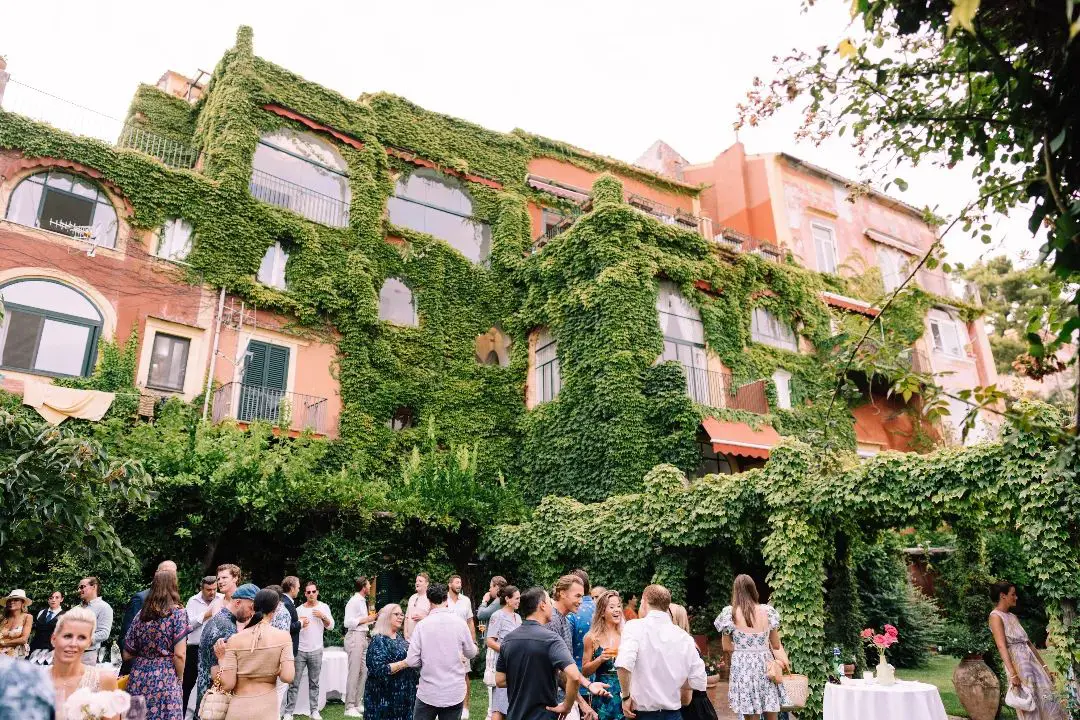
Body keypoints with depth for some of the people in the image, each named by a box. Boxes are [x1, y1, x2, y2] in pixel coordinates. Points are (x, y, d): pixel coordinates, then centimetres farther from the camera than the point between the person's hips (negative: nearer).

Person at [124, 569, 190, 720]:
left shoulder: (141, 613, 6)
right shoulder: (178, 613, -8)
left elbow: (127, 654, 10)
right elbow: (179, 654, -13)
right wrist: (179, 679, 2)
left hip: (139, 680, 5)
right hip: (165, 681, -4)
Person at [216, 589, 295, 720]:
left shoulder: (234, 640, -8)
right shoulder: (283, 636, -10)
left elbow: (227, 684, -10)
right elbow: (287, 677, -16)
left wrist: (221, 659, 4)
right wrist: (276, 670, 5)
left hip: (238, 708, 0)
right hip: (267, 708, 0)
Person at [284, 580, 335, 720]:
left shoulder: (324, 607, 3)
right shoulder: (299, 609, 0)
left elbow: (331, 626, 1)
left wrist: (323, 616, -15)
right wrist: (300, 625, -18)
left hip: (316, 651, 1)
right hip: (299, 650, 0)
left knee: (314, 683, 7)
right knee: (294, 683, 1)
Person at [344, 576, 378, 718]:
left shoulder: (363, 601, 15)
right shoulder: (354, 601, -14)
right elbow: (347, 622, -20)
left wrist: (370, 620, 10)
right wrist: (365, 619, -15)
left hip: (363, 637, 10)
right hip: (355, 637, -9)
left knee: (363, 672, 13)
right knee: (354, 673, -5)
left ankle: (357, 703, 22)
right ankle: (350, 707, 2)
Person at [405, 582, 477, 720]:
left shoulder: (421, 625, -10)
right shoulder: (459, 623, -7)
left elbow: (412, 661, -9)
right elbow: (471, 653, 5)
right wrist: (473, 643, 27)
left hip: (428, 693, -1)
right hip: (455, 694, 1)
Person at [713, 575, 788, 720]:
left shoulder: (730, 613, -7)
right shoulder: (767, 611, -1)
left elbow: (727, 648, -2)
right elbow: (776, 645, 7)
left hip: (743, 668, -2)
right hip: (765, 666, 2)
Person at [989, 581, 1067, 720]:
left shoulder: (1013, 616, 17)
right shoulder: (996, 616, -10)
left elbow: (1028, 643, 20)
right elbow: (1002, 646, -19)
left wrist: (1045, 667, 16)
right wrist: (1013, 674, -26)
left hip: (1032, 661, 8)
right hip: (1017, 662, -8)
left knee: (1046, 699, 6)